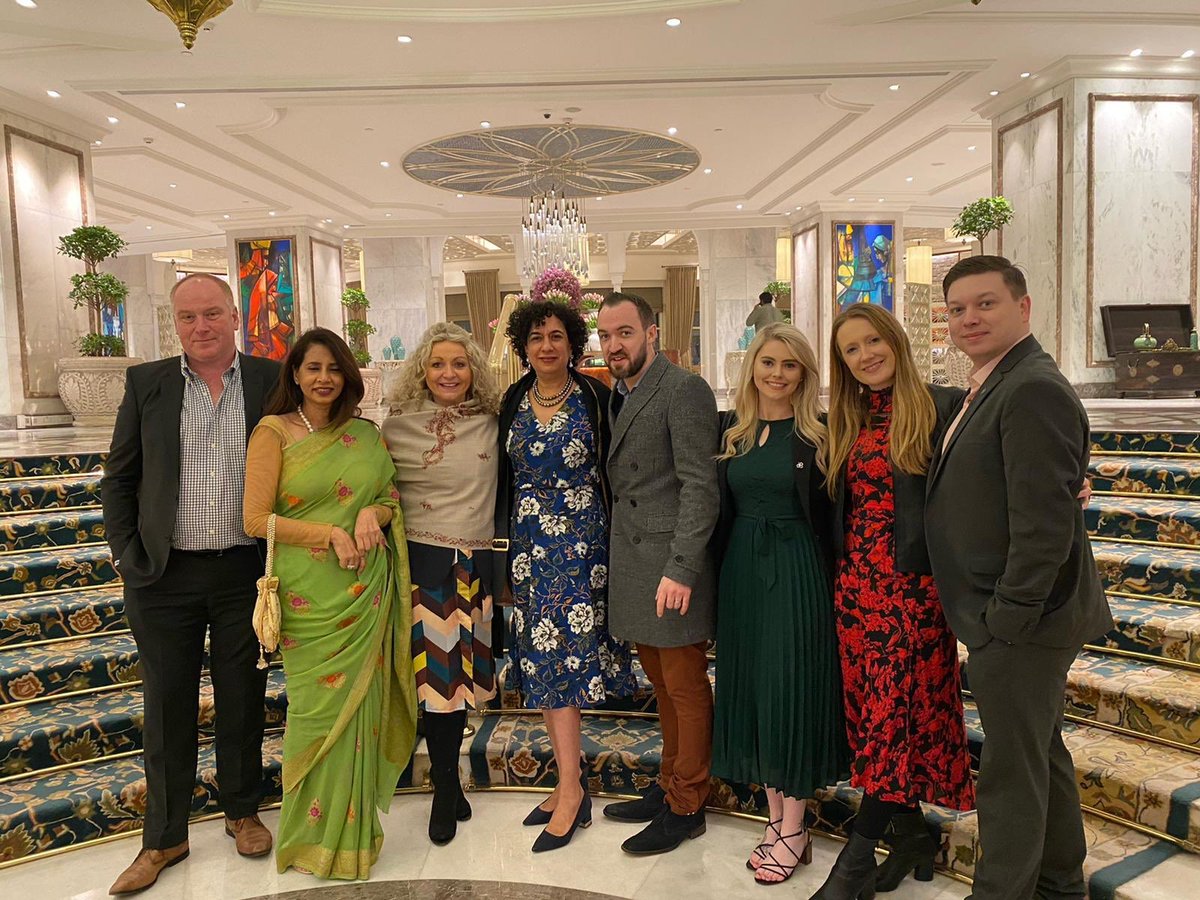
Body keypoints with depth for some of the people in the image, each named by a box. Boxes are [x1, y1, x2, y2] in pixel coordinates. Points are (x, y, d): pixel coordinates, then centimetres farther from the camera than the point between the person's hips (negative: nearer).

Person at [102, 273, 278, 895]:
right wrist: (128, 558, -1)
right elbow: (119, 479, 6)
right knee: (167, 707, 12)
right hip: (165, 577, 1)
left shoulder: (273, 381, -1)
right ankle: (164, 837, 29)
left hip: (246, 572, -1)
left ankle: (242, 812, 34)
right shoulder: (146, 383, 2)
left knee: (242, 700, 13)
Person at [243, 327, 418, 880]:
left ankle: (351, 827, 28)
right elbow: (256, 518, -7)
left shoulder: (365, 435, 8)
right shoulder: (273, 431, -2)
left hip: (366, 591, 3)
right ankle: (313, 835, 24)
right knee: (318, 706, 3)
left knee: (359, 703, 9)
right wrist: (330, 533, -14)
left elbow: (393, 499, 15)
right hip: (309, 593, -3)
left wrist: (373, 514, -8)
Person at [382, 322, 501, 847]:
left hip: (476, 563, 2)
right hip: (424, 561, -2)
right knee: (438, 672, 1)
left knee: (461, 671, 10)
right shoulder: (399, 425, 0)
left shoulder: (492, 423, 4)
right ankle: (446, 789, 20)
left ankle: (446, 779, 32)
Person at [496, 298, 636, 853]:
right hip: (529, 545, 5)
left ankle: (570, 790, 4)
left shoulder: (594, 398, -5)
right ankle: (570, 783, 20)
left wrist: (614, 542, -7)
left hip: (580, 541, -5)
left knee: (561, 653, -7)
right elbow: (505, 478, 13)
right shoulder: (513, 402, 8)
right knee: (543, 657, 8)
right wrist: (506, 541, 10)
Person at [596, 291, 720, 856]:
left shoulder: (684, 390, -11)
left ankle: (686, 807, 21)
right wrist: (612, 556, 7)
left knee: (685, 690, 6)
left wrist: (681, 569, -22)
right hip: (633, 570, 8)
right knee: (663, 686, 19)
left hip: (672, 570, -8)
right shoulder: (617, 396, 14)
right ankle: (670, 785, 33)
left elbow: (700, 486, -17)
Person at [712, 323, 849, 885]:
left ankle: (793, 828, 17)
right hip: (742, 568, 4)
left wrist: (835, 575, -9)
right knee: (751, 687, 10)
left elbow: (833, 510, -5)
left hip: (798, 570, -4)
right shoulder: (729, 428, 5)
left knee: (792, 687, 2)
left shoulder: (818, 432, -6)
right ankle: (775, 815, 25)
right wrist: (719, 568, 4)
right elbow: (717, 506, 9)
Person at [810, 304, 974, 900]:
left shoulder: (941, 407, -5)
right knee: (873, 712, 10)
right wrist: (839, 575, 10)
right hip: (855, 583, 6)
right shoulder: (846, 421, 12)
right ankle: (912, 834, 27)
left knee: (895, 712, -1)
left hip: (913, 583, -6)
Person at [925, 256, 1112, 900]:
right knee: (1042, 756, 23)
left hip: (1019, 626, -10)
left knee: (1012, 771, 4)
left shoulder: (1034, 390, -19)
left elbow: (1045, 521, -24)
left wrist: (1008, 617, -20)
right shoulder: (991, 388, 12)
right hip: (1023, 620, 10)